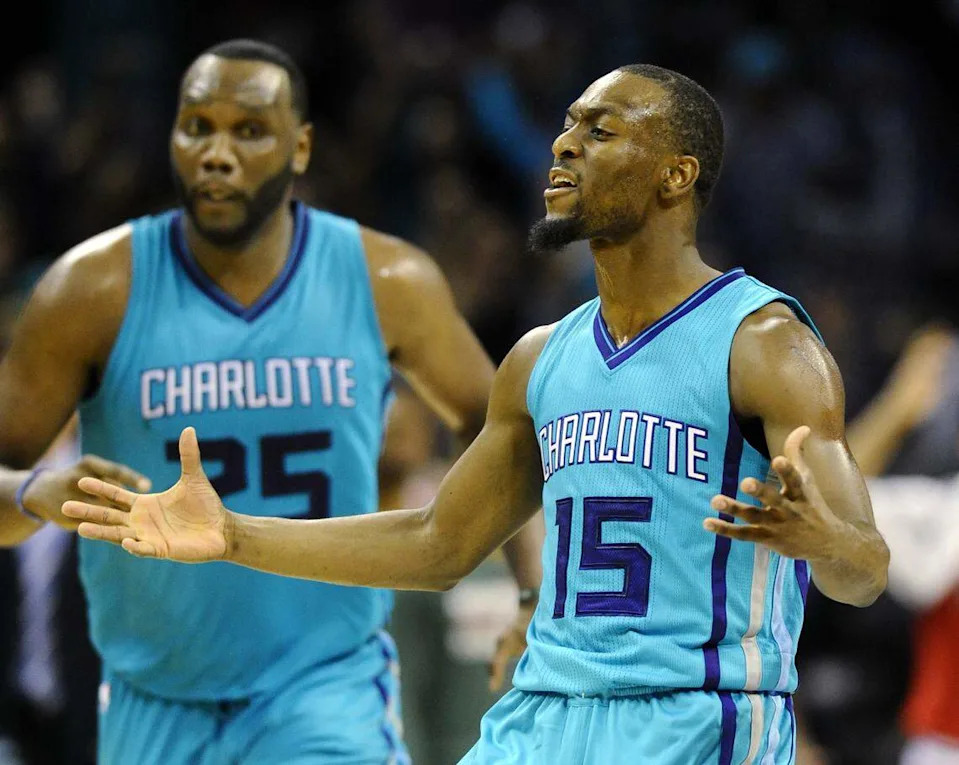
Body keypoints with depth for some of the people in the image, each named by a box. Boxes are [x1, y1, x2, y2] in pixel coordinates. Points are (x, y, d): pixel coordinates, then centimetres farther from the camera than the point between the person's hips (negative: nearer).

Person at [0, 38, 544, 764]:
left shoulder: (387, 283, -5)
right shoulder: (95, 290, -9)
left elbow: (492, 419, 11)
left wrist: (535, 597, 0)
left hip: (329, 685, -1)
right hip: (157, 705, 1)